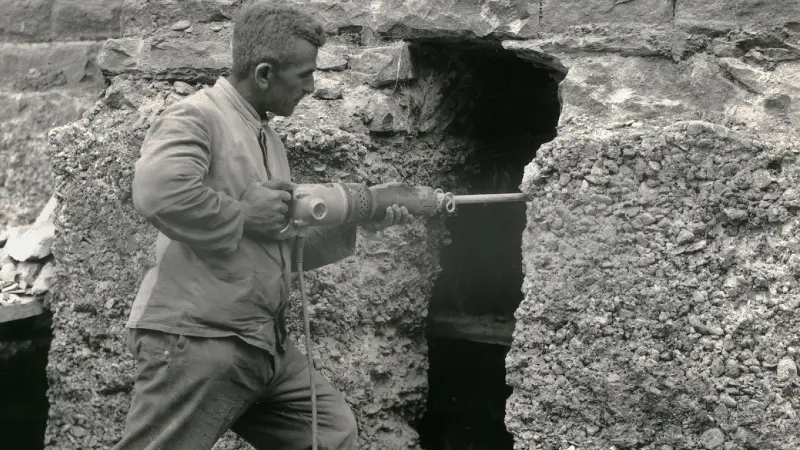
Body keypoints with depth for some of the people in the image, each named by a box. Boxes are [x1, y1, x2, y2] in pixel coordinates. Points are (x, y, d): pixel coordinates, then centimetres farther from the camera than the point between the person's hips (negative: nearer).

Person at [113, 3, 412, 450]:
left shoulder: (269, 139, 19)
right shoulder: (195, 117, -9)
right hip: (195, 342, -9)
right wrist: (246, 215, -16)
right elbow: (158, 192, -29)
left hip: (267, 345, 9)